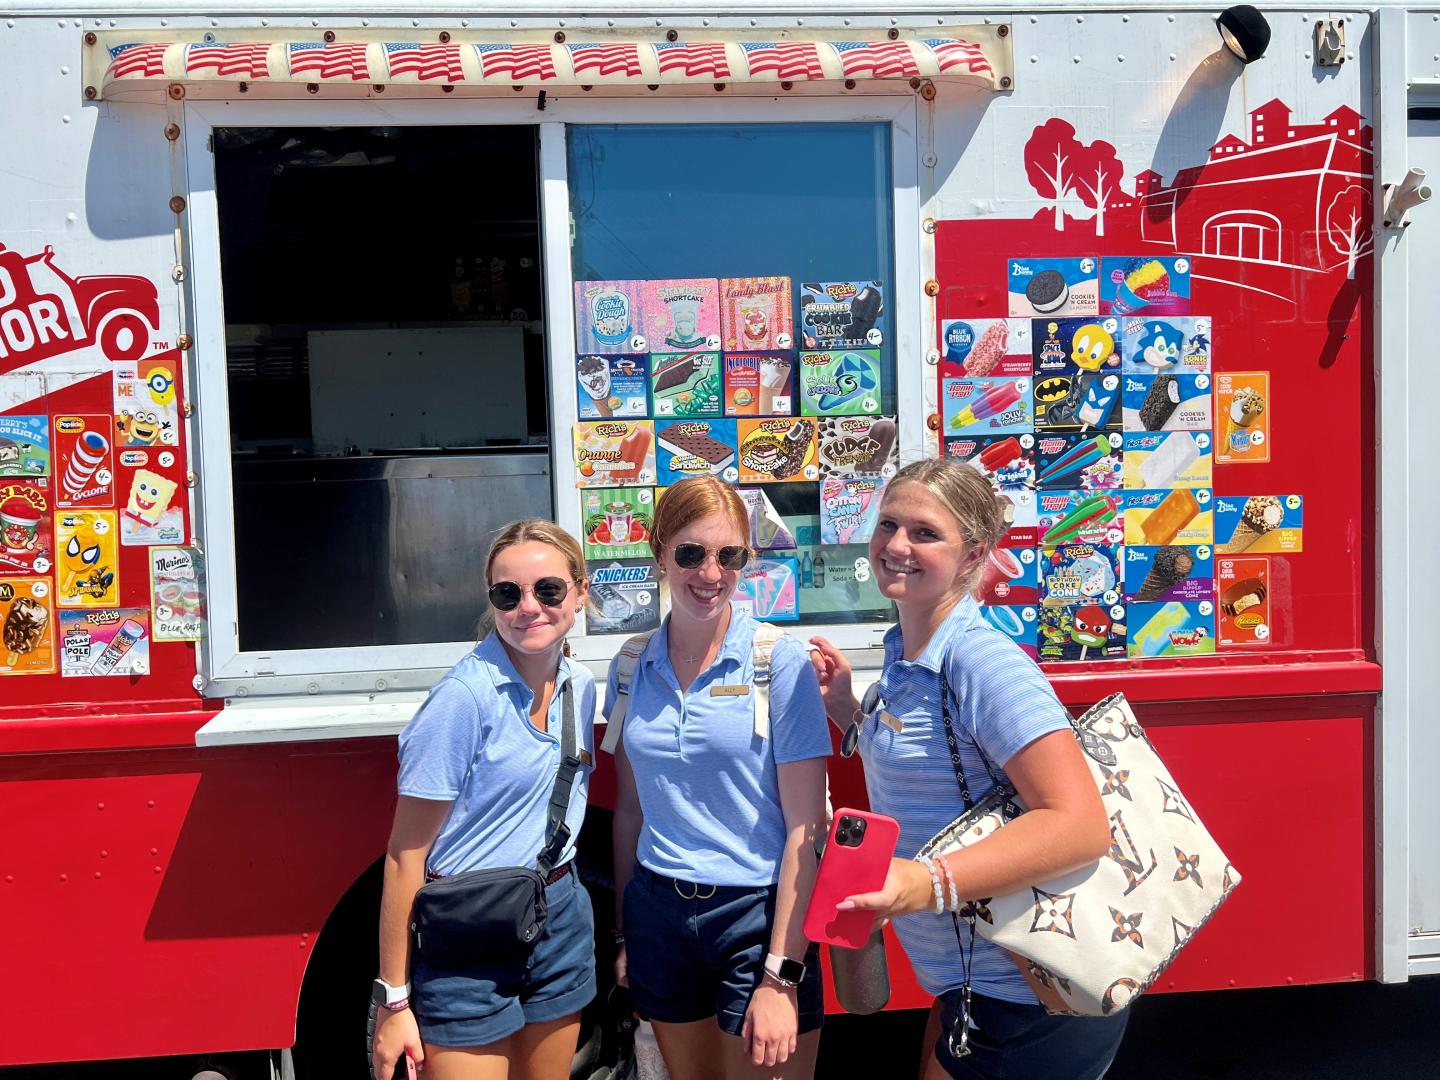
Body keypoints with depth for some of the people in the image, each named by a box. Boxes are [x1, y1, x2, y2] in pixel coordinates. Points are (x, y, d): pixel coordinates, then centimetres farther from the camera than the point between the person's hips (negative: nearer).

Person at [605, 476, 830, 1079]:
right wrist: (622, 933, 12)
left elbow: (806, 827, -13)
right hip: (659, 913, 4)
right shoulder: (631, 668, 1)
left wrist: (781, 978, -15)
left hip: (759, 914, -4)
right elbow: (630, 808, 10)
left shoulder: (780, 662, -12)